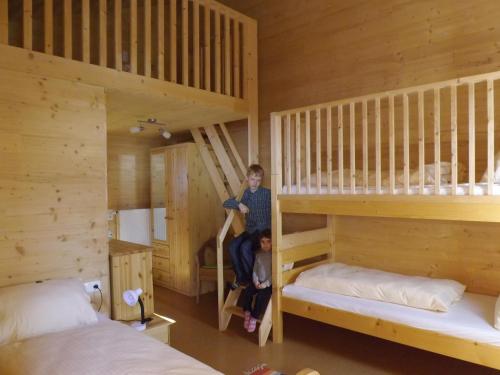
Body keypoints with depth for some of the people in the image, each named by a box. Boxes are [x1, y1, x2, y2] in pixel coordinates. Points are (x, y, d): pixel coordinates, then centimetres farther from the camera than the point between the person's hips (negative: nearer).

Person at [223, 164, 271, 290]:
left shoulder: (266, 193, -6)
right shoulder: (245, 193, 9)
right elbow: (226, 203, 5)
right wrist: (239, 204, -12)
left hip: (263, 231, -5)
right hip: (249, 230, 5)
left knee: (245, 247, -28)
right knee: (232, 246, -18)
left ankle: (252, 279, -7)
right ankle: (241, 278, -3)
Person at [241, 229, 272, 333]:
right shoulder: (258, 254, 6)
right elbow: (255, 270, 8)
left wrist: (266, 284, -20)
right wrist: (256, 281, -7)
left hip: (269, 283, -5)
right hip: (258, 282, 5)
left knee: (261, 296, -27)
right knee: (247, 292, -18)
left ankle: (254, 318, -14)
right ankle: (247, 313, -3)